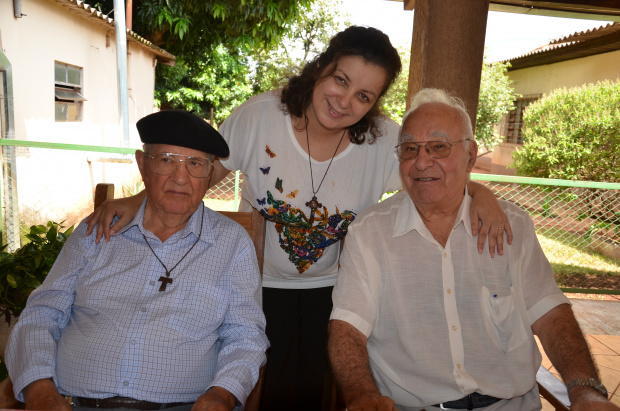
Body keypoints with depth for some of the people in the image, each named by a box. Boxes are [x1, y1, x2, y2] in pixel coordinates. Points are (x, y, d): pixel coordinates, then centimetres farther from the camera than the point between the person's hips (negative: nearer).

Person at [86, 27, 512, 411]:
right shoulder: (259, 116, -16)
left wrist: (480, 193, -22)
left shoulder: (384, 140, -14)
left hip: (332, 289, 1)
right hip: (260, 284, 0)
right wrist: (137, 201, -16)